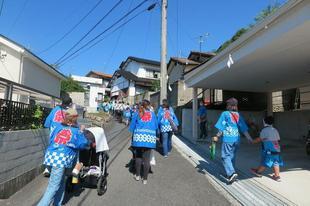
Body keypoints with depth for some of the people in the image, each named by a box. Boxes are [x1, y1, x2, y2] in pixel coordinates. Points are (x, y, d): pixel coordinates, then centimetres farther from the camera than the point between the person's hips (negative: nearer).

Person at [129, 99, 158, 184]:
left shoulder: (137, 113, 8)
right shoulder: (152, 113, 10)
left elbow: (132, 126, 11)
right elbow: (156, 126, 14)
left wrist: (134, 133, 26)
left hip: (139, 136, 0)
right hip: (150, 137, 0)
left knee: (138, 156, 17)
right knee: (146, 158, 5)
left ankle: (137, 175, 25)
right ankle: (145, 179, 14)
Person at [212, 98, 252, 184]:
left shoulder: (225, 114, -6)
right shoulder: (238, 115, 8)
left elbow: (222, 128, -9)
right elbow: (244, 129, 8)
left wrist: (217, 137, 0)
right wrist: (249, 138, 16)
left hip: (228, 139, -5)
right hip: (237, 139, 6)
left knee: (226, 156, 0)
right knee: (232, 157, 16)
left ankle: (232, 173, -16)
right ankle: (229, 174, 26)